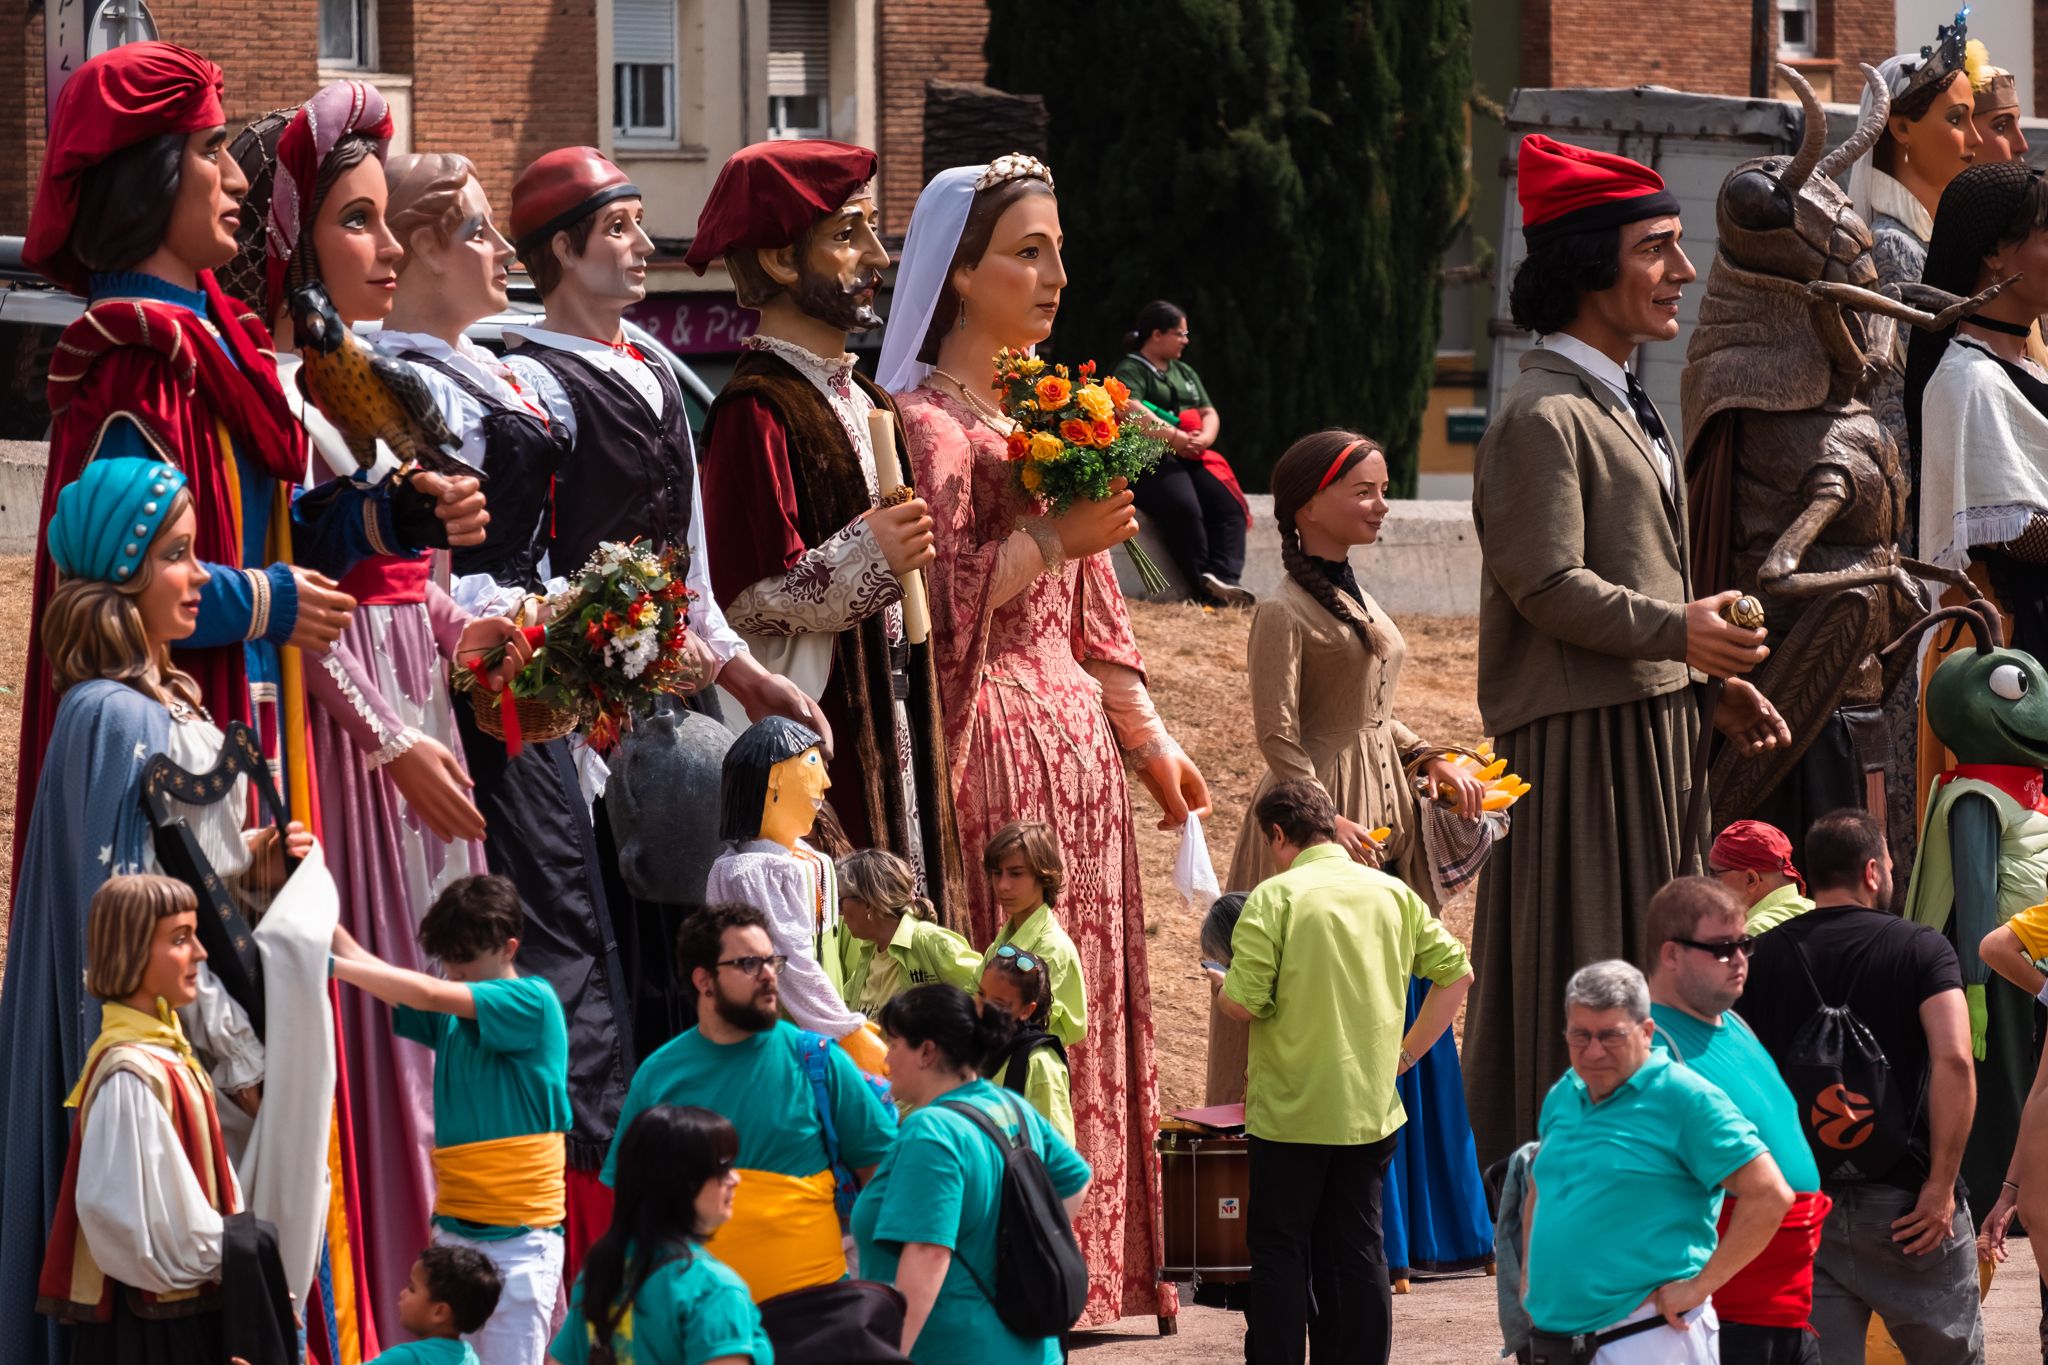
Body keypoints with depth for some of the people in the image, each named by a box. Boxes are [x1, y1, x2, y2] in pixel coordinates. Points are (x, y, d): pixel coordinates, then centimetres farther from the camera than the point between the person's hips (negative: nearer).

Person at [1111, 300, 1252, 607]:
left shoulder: (1184, 373, 26)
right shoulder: (1131, 371, 1)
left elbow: (1209, 414, 21)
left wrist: (1204, 438, -4)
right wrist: (1174, 438, -23)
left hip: (1193, 458, 7)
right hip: (1151, 461, -7)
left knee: (1229, 503, -22)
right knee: (1184, 507, -34)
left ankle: (1225, 579, -36)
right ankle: (1205, 589, -36)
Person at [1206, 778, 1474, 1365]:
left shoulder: (1274, 897, -11)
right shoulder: (1392, 893, 5)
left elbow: (1245, 1003, -17)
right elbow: (1456, 973, 6)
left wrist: (1221, 984, 6)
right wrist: (1405, 1053, 12)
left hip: (1291, 1112, -4)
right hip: (1371, 1110, 4)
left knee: (1280, 1253, 4)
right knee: (1358, 1252, 10)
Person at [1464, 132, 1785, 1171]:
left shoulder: (1625, 411, 18)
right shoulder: (1543, 416, -12)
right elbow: (1547, 585, -19)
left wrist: (1714, 689, 13)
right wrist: (1677, 632, -22)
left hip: (1650, 730, 10)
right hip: (1581, 736, -10)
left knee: (1651, 961, 11)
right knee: (1585, 970, -8)